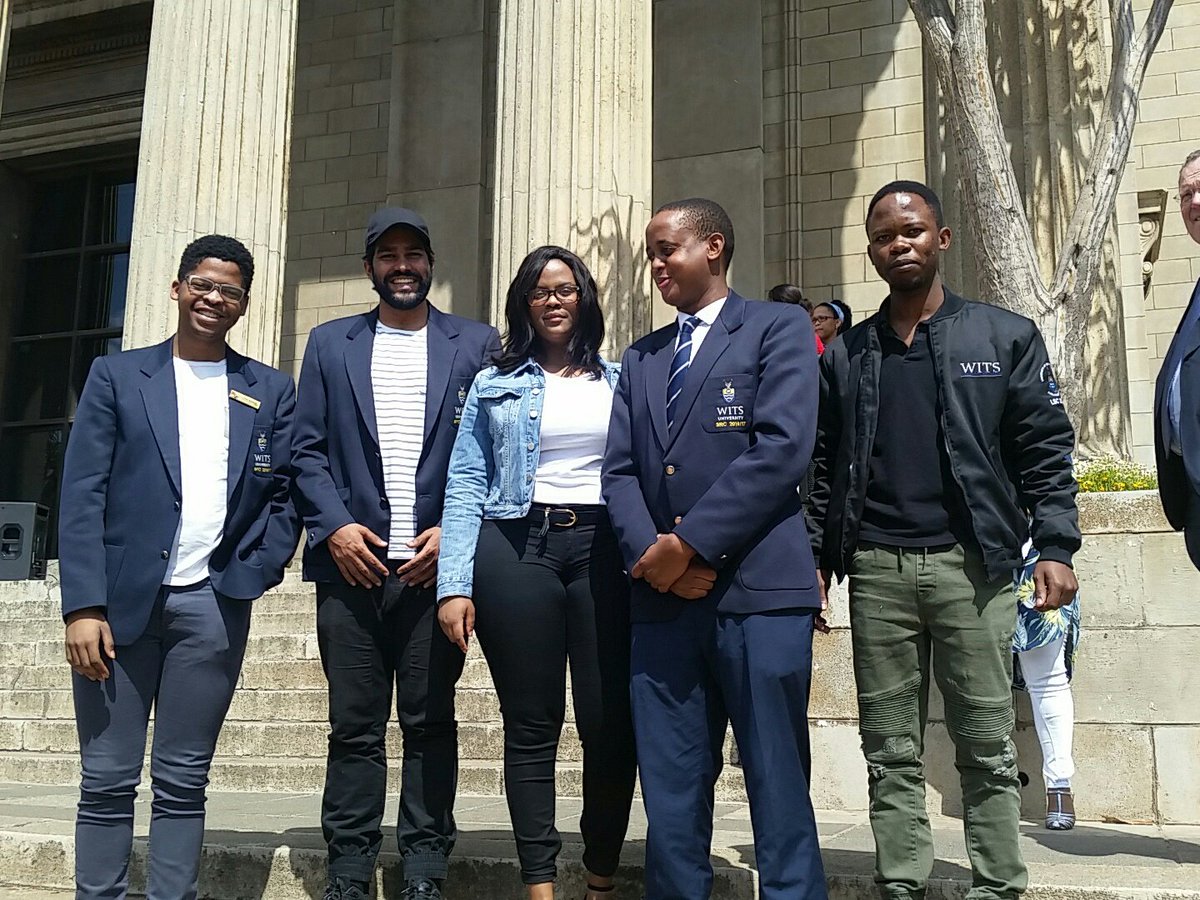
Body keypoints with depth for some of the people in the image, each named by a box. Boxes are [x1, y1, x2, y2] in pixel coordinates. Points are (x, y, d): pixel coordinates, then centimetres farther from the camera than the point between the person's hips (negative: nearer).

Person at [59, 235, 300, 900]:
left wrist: (257, 572, -5)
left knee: (183, 783, 6)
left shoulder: (271, 391, 12)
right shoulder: (117, 376, 8)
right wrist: (84, 606, -8)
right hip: (120, 601, -1)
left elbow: (283, 495, 10)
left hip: (213, 607, 1)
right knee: (107, 782, 3)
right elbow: (81, 495, 1)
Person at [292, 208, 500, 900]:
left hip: (437, 562, -1)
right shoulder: (331, 344, 15)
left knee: (430, 723, 3)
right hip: (351, 561, 1)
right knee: (355, 727, 4)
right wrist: (334, 527, -6)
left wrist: (455, 532, -8)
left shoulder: (476, 345, 10)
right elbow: (307, 450, 9)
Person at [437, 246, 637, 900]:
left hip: (603, 550, 1)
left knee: (610, 724, -2)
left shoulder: (620, 382, 15)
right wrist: (454, 585, -5)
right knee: (531, 727, 2)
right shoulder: (494, 385, 12)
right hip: (516, 549, -1)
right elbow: (465, 486, 5)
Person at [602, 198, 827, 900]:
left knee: (778, 789, 0)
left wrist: (687, 543, -12)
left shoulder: (779, 328, 4)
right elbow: (619, 472, 12)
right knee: (670, 795, 8)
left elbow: (782, 448, -10)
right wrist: (649, 551, -8)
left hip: (758, 591, -5)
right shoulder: (640, 359, 21)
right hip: (661, 600, 5)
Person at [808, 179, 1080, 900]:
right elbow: (826, 466, 13)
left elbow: (1046, 451, 3)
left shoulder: (1005, 337, 6)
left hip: (972, 563, -2)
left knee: (987, 747, 3)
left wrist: (1056, 547, -7)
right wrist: (816, 557, 5)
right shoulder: (845, 356, 13)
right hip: (876, 570, 2)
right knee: (891, 752, 6)